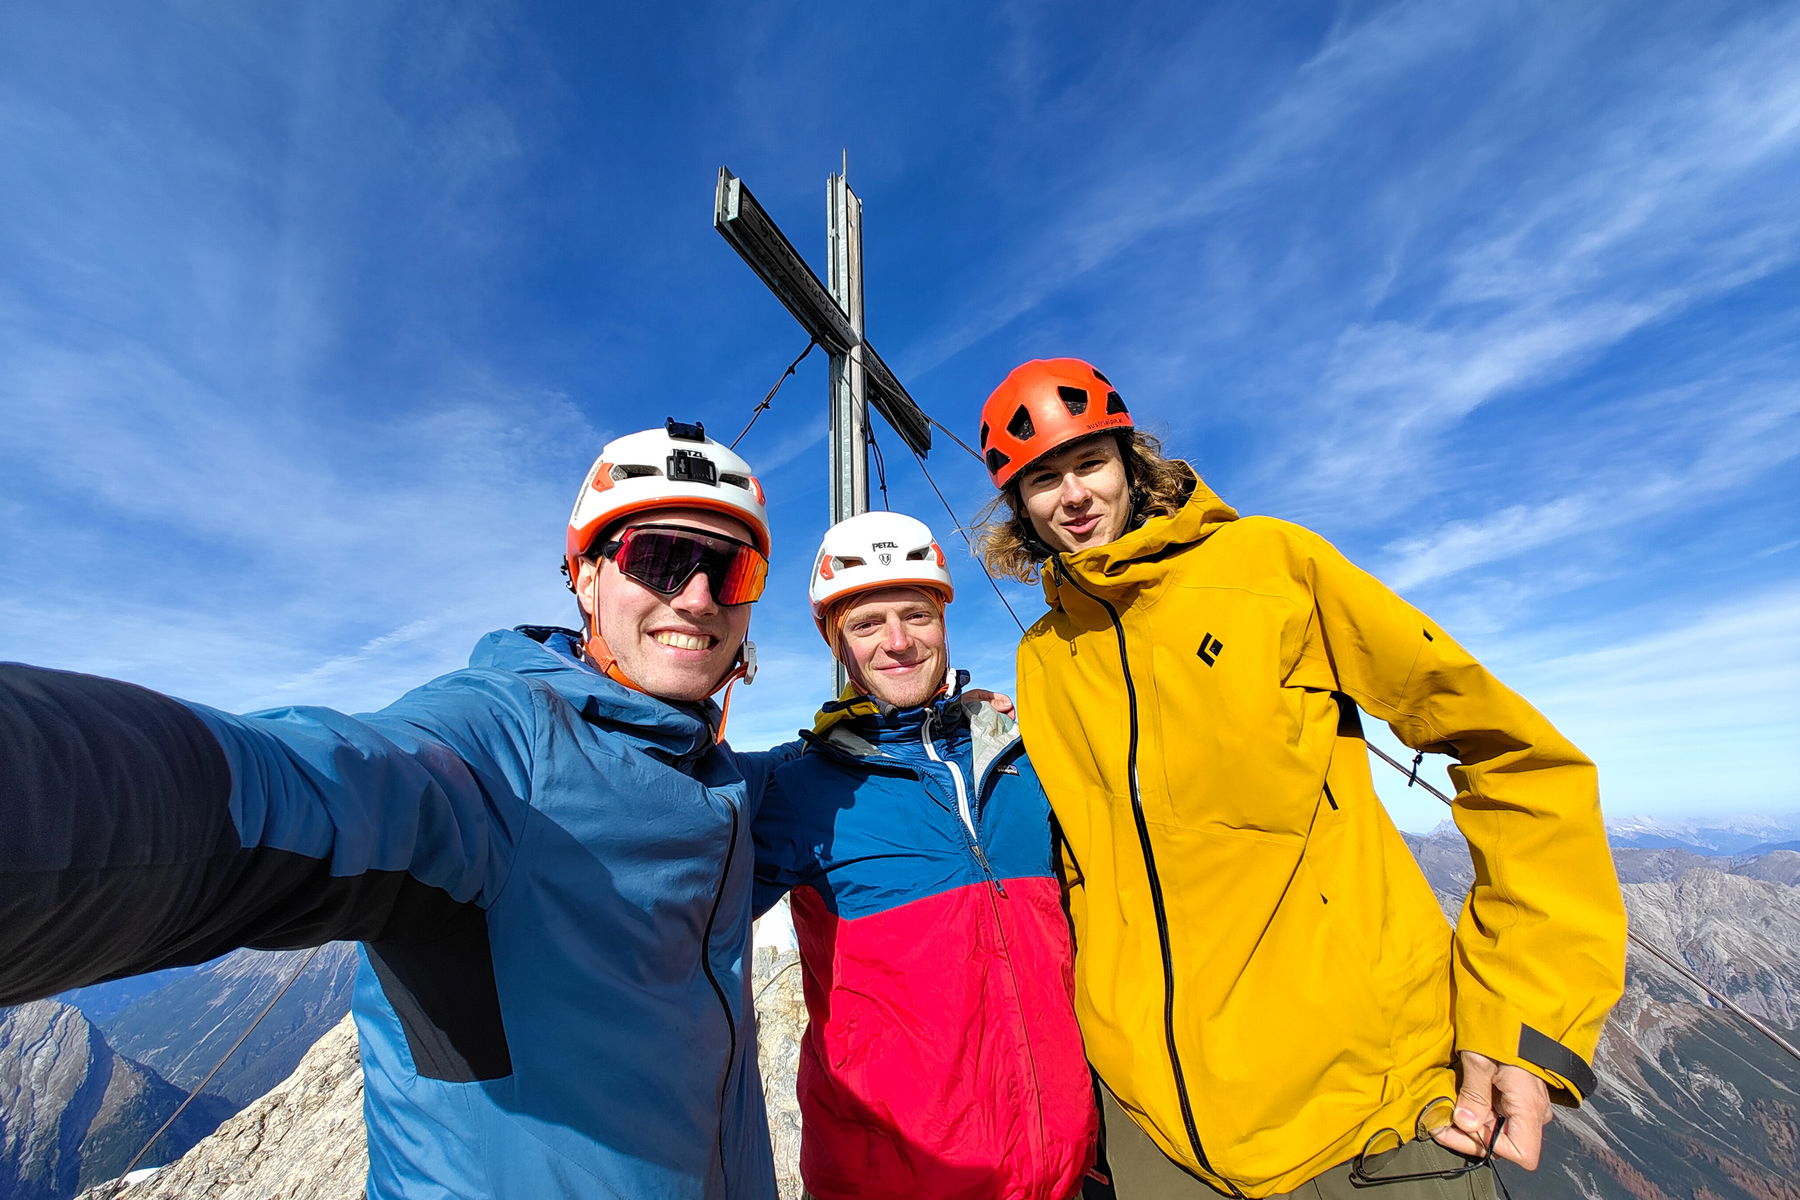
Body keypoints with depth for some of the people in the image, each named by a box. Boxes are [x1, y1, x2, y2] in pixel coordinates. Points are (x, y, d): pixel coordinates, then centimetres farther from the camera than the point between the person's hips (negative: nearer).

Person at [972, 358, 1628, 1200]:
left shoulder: (1268, 562, -8)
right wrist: (1099, 1026, 10)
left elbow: (1518, 758, -4)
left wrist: (1527, 1021, -10)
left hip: (1364, 1092, -2)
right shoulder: (1042, 659, 2)